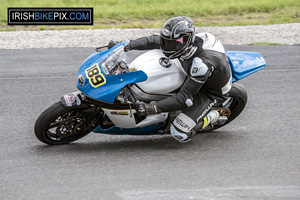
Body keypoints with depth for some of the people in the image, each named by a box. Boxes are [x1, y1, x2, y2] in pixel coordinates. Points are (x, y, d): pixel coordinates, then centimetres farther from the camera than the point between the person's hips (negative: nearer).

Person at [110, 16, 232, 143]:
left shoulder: (202, 63, -42)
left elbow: (185, 99, -38)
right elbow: (154, 41, -3)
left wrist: (151, 108, -42)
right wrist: (127, 45, -11)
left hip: (212, 93, -8)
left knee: (180, 134, -18)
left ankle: (210, 117, 6)